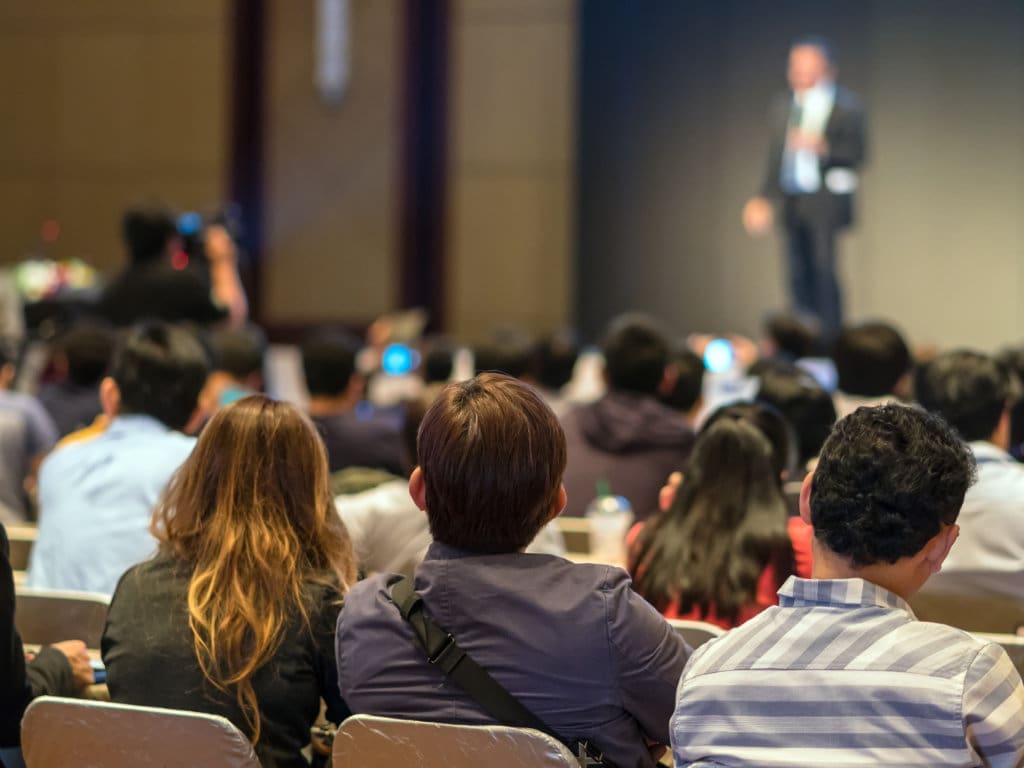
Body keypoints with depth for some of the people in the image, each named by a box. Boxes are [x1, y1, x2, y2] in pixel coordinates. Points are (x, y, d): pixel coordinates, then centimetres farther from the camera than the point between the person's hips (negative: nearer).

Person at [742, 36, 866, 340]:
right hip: (792, 200, 5)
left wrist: (824, 148, -23)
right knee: (799, 275, 4)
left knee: (824, 268, -12)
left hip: (826, 201, -5)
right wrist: (764, 199, 12)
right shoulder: (783, 107, 14)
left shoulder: (846, 106, -2)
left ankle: (830, 337, -9)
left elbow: (856, 154, -7)